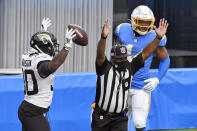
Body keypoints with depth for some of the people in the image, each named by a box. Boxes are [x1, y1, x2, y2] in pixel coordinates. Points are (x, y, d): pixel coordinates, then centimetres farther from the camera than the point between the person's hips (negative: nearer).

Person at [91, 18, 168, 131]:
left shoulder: (129, 68, 2)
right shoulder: (105, 68, -10)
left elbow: (145, 53, -2)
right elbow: (100, 54, -29)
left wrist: (158, 37, -14)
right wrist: (103, 37, -48)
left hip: (120, 118, 2)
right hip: (101, 117, -2)